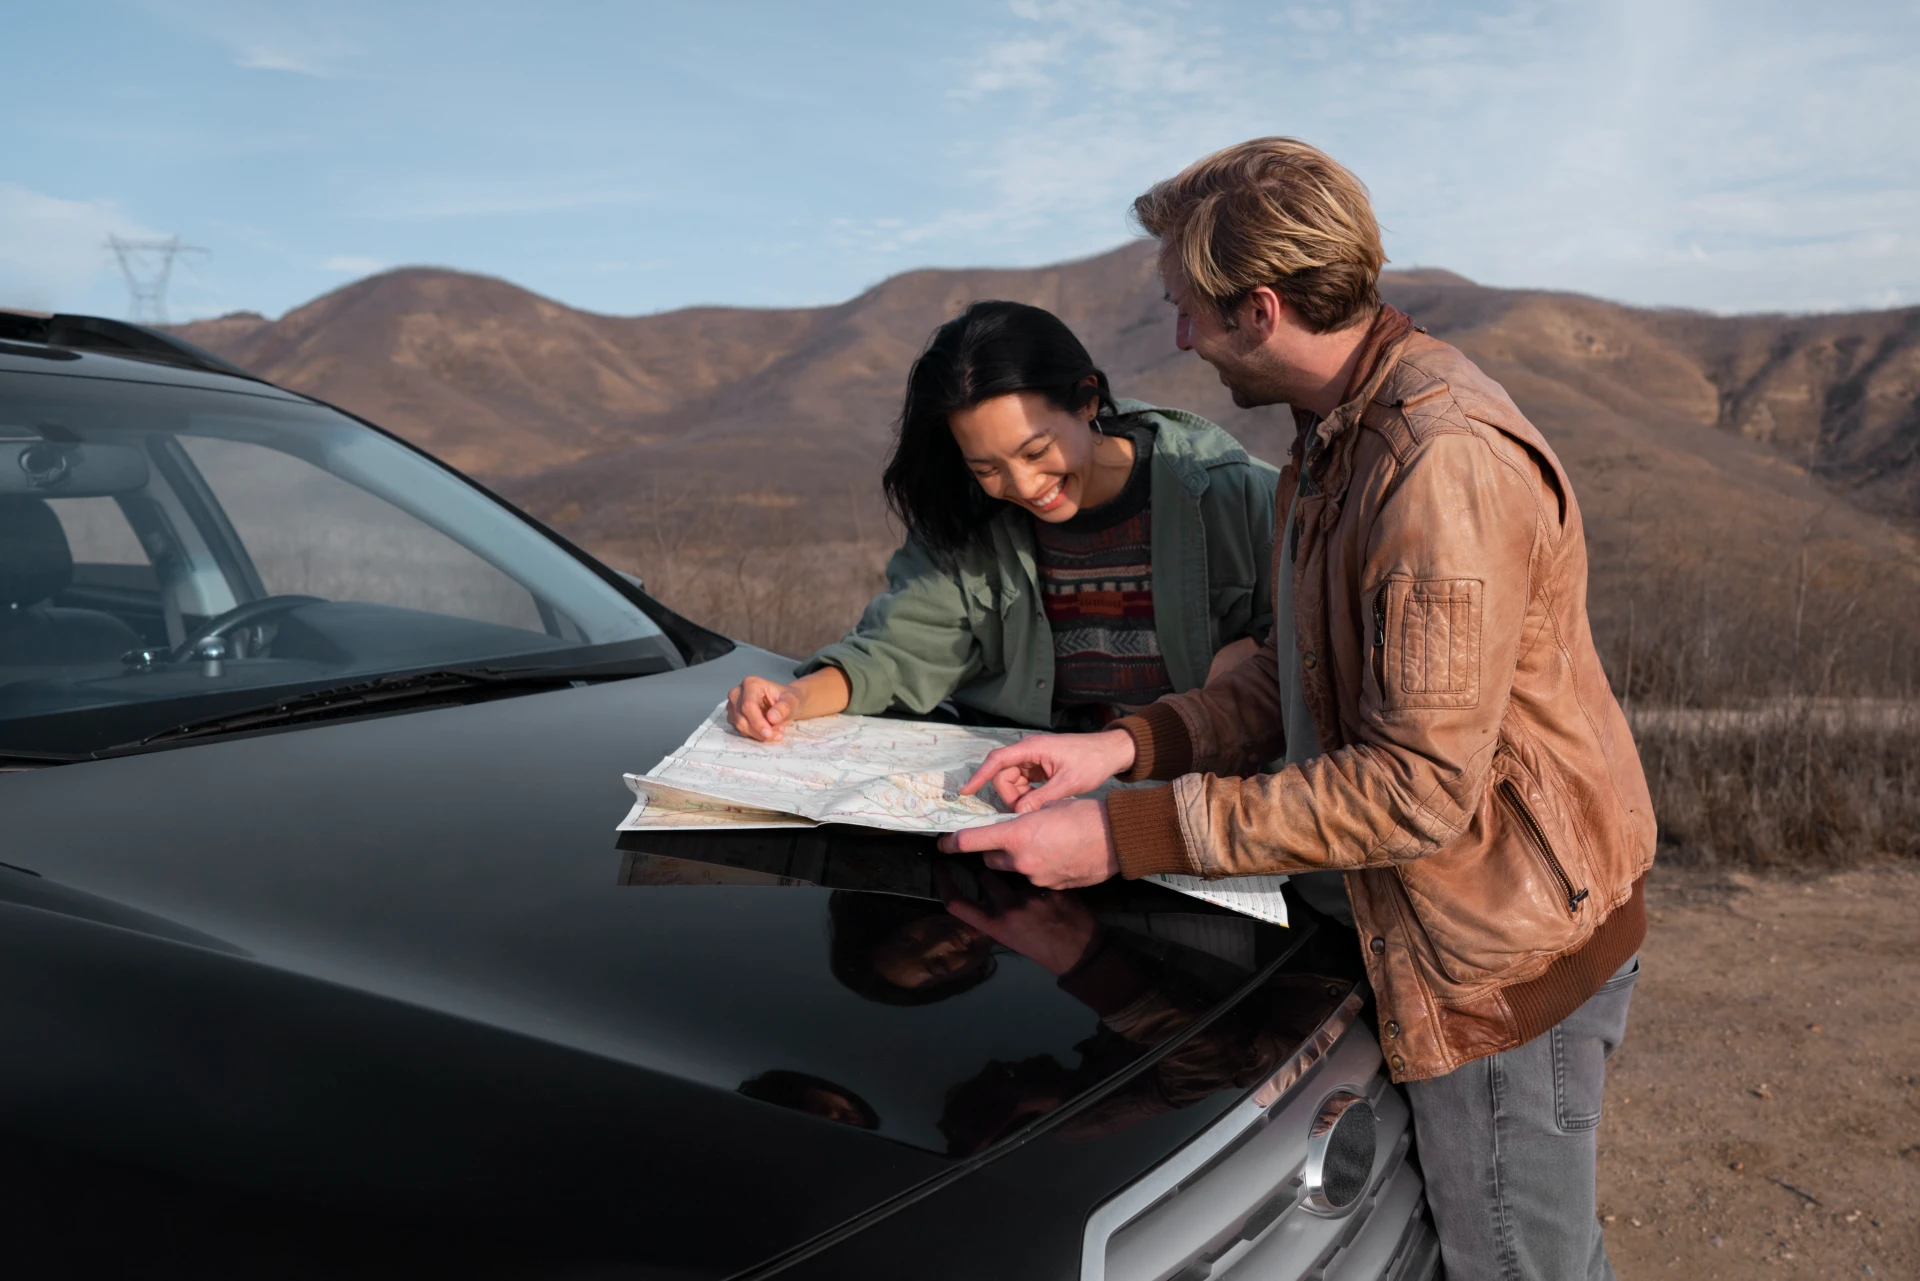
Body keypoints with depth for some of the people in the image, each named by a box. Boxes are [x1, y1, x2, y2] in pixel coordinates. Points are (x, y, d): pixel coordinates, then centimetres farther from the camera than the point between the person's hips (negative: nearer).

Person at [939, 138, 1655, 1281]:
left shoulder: (1444, 465, -27)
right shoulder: (1345, 433, 7)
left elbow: (1419, 789, -29)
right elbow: (1304, 676, 12)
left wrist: (1128, 835, -26)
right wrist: (1130, 745, -2)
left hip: (1504, 959, -9)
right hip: (1491, 934, 9)